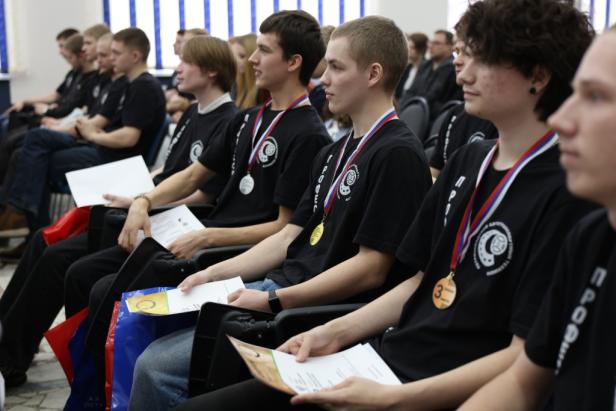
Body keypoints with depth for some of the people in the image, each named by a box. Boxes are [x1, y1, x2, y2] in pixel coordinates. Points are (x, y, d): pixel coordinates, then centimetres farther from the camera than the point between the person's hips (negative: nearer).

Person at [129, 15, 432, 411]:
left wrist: (273, 300, -17)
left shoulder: (397, 155, -14)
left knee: (158, 369, -18)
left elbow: (371, 269, -18)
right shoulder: (335, 153, 16)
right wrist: (215, 273, 6)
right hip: (279, 287, 10)